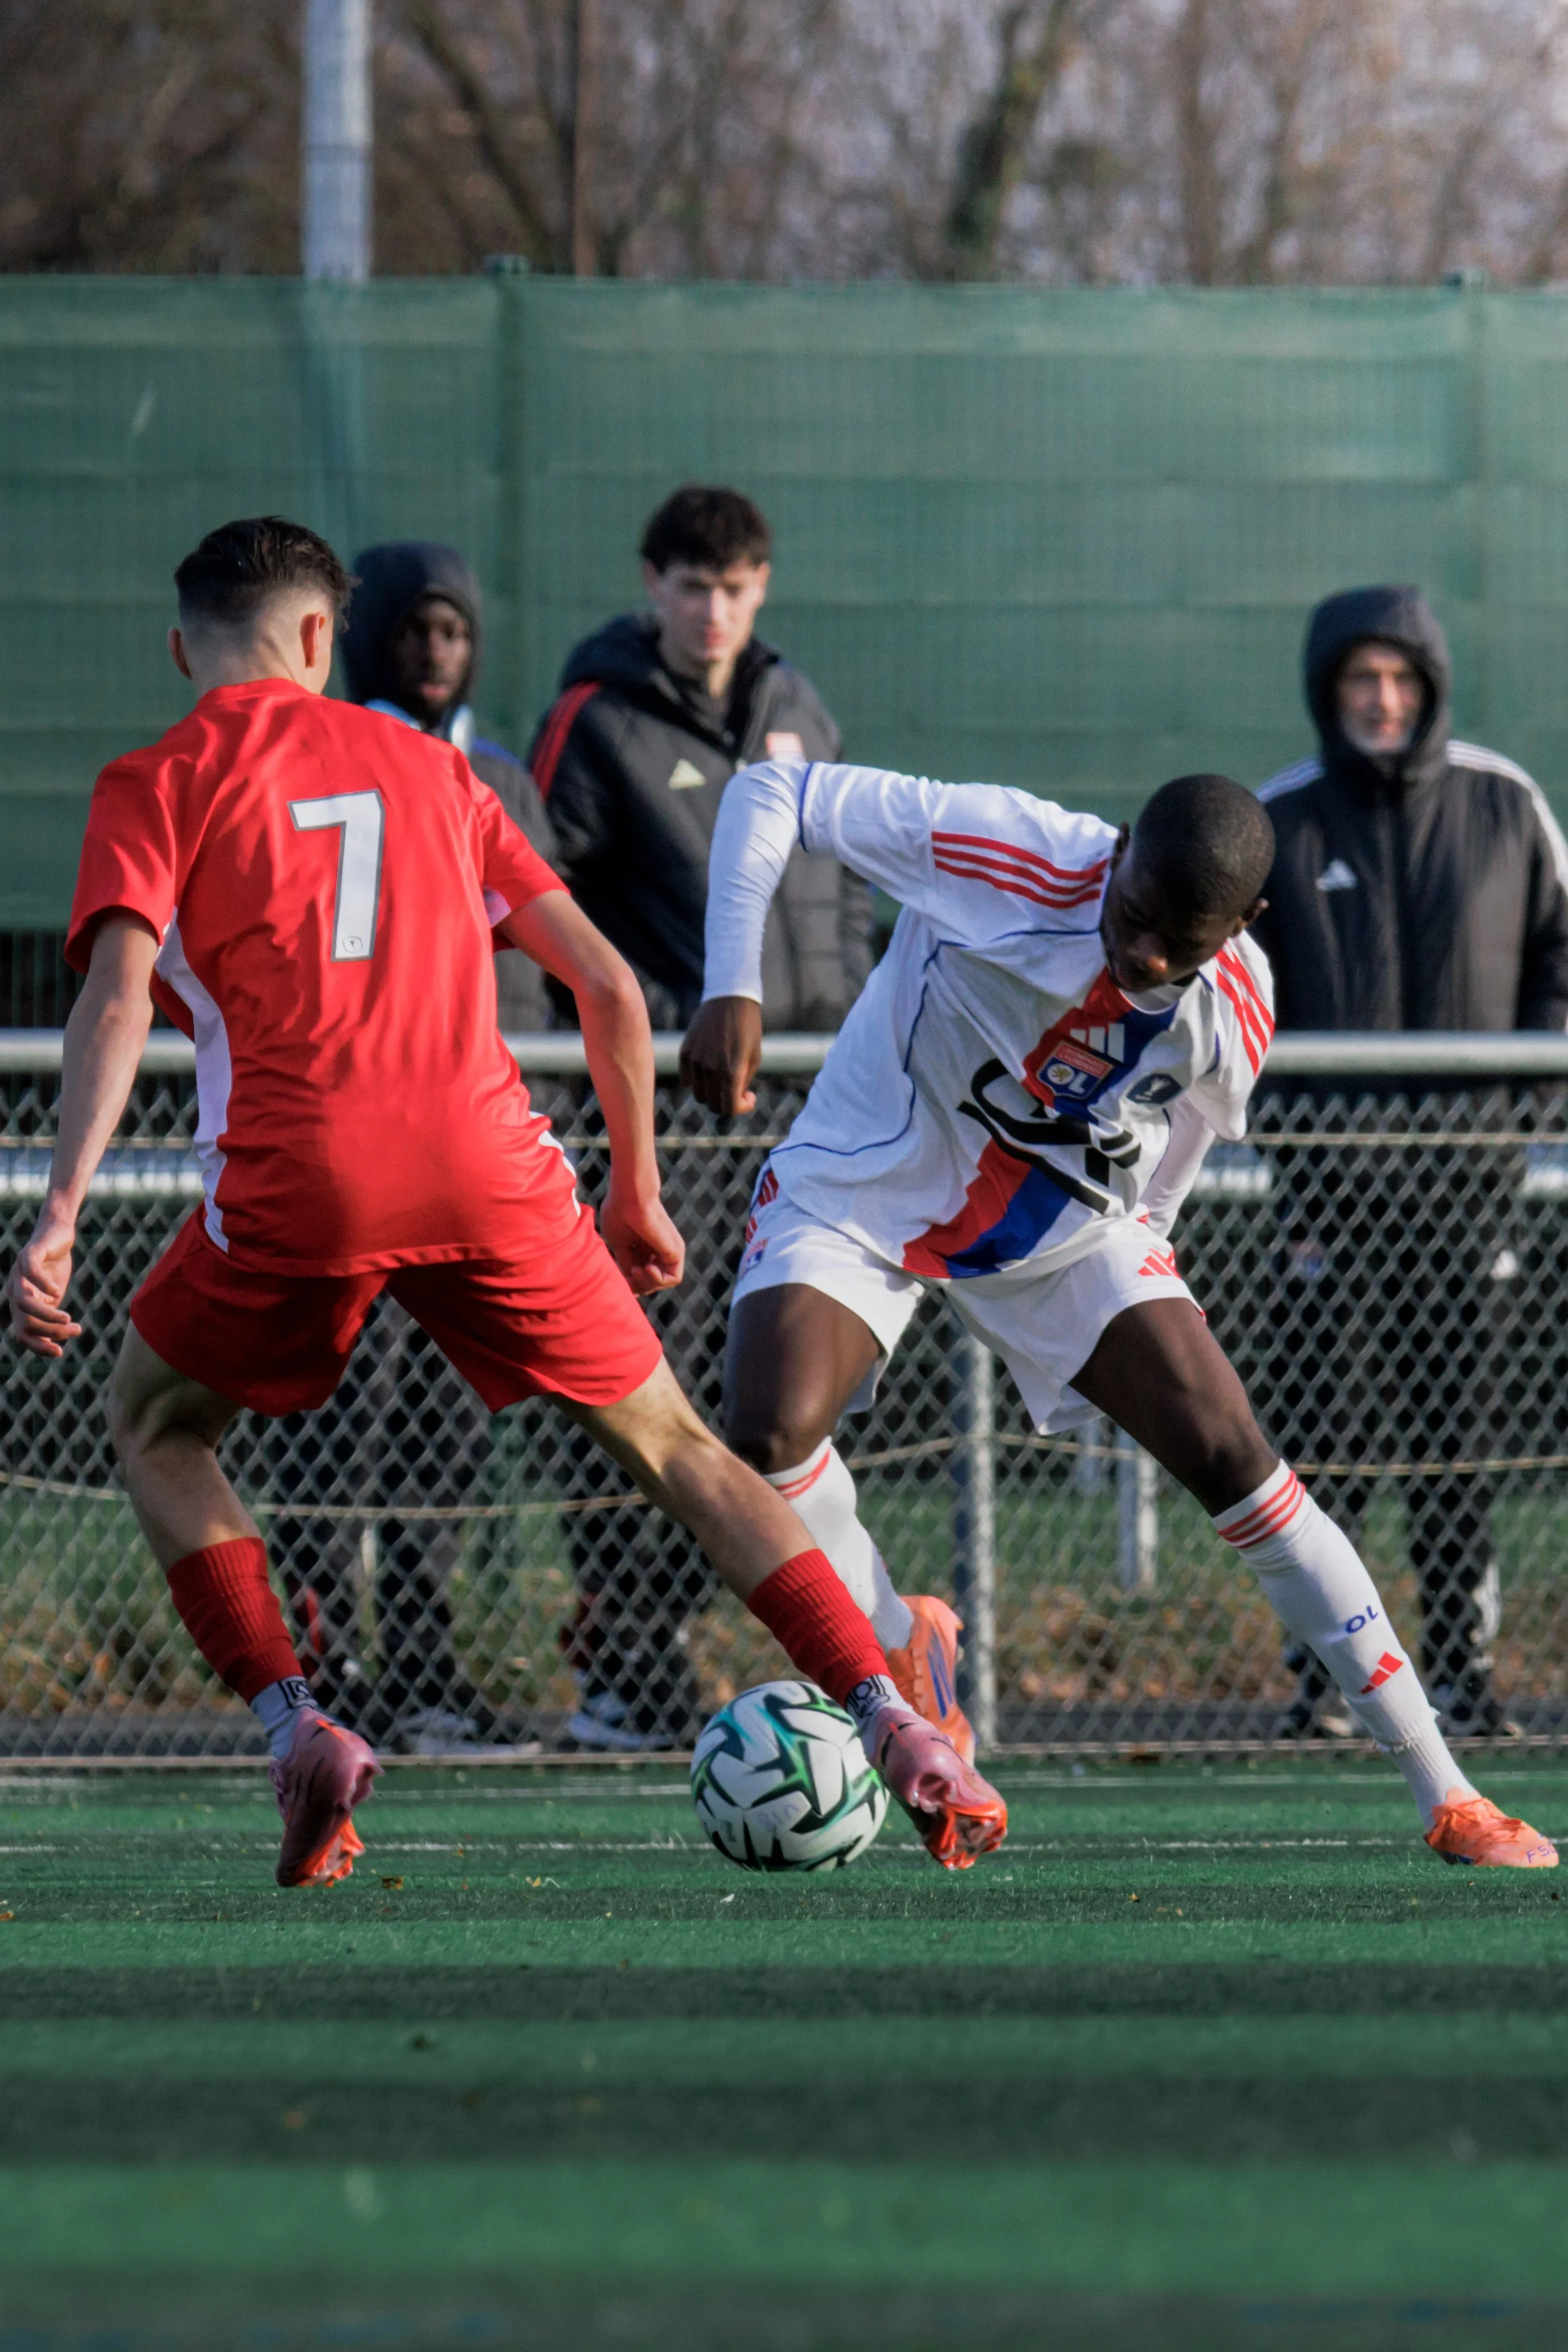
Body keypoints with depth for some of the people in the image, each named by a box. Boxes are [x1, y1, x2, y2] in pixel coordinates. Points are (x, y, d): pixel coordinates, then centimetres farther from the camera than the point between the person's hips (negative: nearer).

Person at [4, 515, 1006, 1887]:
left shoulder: (154, 789, 11)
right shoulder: (423, 765, 22)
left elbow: (119, 1001, -7)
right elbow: (608, 983, 19)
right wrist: (638, 1193, 28)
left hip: (294, 1177, -3)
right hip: (488, 1160, 3)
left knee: (154, 1425, 23)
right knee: (669, 1443, 15)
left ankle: (295, 1728, 4)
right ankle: (898, 1732, 3)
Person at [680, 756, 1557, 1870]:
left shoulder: (1237, 1014, -14)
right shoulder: (1018, 858, -28)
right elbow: (772, 793, -21)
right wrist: (731, 991, -29)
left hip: (1068, 1227, 2)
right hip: (866, 1191, -2)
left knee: (1230, 1453, -10)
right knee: (770, 1438, -27)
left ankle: (1447, 1798, -3)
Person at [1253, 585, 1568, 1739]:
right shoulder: (1275, 824, 2)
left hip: (1468, 1172, 1)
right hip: (1330, 1177, -1)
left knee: (1463, 1438, 2)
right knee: (1326, 1431, -5)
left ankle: (1465, 1667, 7)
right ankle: (1319, 1672, 0)